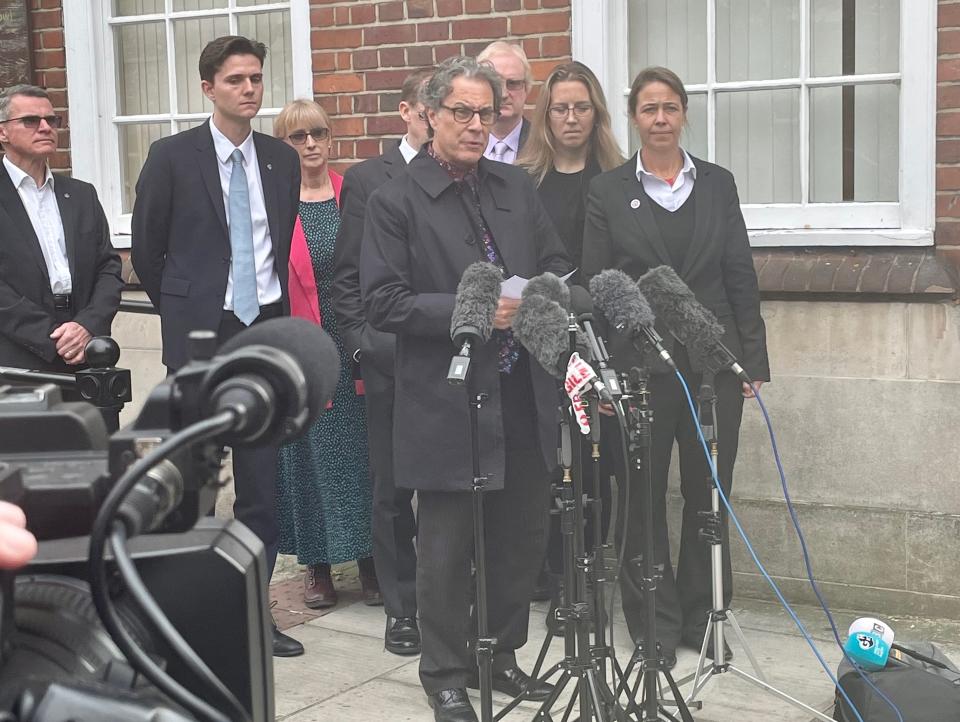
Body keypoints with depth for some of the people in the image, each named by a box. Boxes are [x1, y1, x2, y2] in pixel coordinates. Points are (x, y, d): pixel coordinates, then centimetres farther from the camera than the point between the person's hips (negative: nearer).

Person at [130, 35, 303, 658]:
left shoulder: (282, 160, 8)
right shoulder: (173, 157, -4)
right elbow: (146, 250, 4)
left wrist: (275, 313, 13)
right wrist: (182, 312, 9)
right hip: (201, 334, -3)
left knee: (263, 487, 7)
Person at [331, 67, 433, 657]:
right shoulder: (367, 180, 4)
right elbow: (348, 277, 3)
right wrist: (363, 344, -4)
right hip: (391, 361, -1)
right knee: (394, 490, 7)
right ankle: (403, 608, 19)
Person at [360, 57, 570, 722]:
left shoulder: (517, 188, 11)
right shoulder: (395, 202, -5)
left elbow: (558, 265, 17)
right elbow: (383, 303, -11)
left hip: (523, 398, 5)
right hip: (448, 404, -5)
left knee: (523, 537, 14)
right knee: (448, 548, 5)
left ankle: (500, 655, 32)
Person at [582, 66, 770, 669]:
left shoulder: (718, 184, 7)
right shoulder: (609, 191, 2)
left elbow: (741, 276, 7)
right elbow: (594, 286, 0)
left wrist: (753, 359, 2)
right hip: (638, 363, -2)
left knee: (708, 493, 8)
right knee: (644, 498, 4)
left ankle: (702, 617, 22)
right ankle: (655, 624, 16)